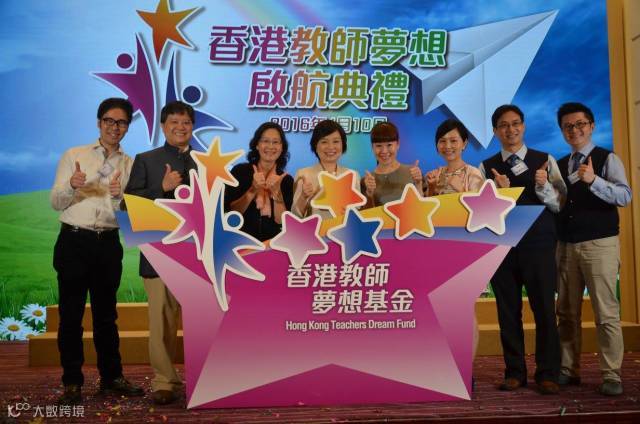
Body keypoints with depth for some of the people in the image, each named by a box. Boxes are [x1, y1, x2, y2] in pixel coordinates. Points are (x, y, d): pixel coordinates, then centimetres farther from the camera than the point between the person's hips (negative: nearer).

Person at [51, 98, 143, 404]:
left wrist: (119, 196, -17)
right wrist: (72, 186, -19)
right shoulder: (73, 156, 4)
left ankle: (111, 378, 23)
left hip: (108, 243, 2)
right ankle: (72, 383, 14)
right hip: (74, 241, -1)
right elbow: (56, 202, 0)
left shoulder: (130, 165, 8)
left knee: (106, 315, 12)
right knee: (71, 315, 3)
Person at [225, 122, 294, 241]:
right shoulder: (239, 171, -1)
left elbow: (281, 220, -4)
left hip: (271, 243, 1)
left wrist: (276, 191, -16)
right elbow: (229, 211, -6)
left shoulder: (287, 180, 3)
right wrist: (253, 190, -16)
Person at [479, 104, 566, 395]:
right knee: (508, 311, 7)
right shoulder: (487, 167, 8)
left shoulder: (545, 161, 5)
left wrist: (543, 186, -18)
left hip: (539, 244, -1)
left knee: (544, 309, 0)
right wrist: (499, 191, -17)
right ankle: (515, 372, 19)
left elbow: (561, 204, 0)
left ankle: (547, 374, 12)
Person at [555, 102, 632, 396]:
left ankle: (611, 375, 3)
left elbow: (625, 196, -14)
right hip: (565, 245, 5)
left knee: (606, 312, -3)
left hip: (600, 244, -5)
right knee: (567, 312, 8)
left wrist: (593, 181, -29)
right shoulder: (559, 166, 15)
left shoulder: (607, 159, -1)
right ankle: (568, 370, 17)